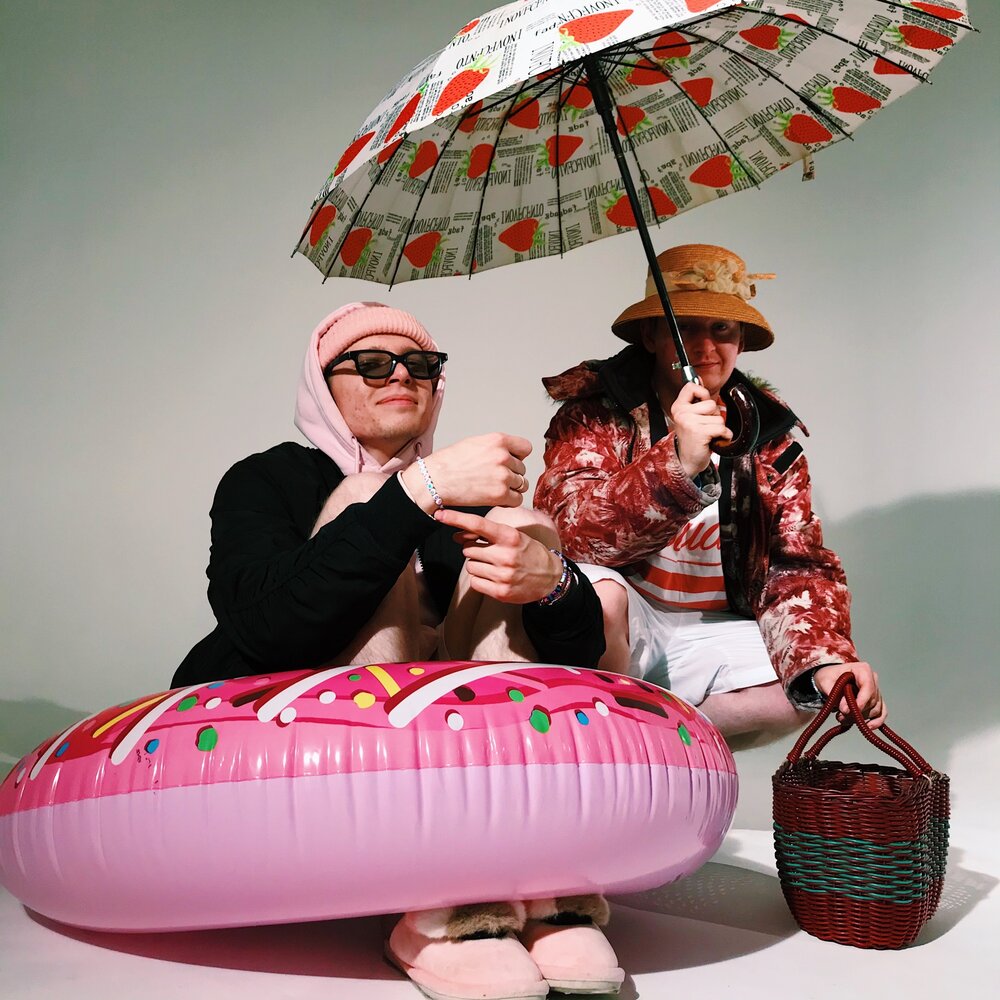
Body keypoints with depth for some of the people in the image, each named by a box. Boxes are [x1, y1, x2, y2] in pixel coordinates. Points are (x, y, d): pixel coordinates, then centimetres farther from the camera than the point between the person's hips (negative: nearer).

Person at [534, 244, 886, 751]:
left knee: (814, 687, -17)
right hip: (616, 633, -4)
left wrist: (827, 659, -22)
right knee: (596, 590, -34)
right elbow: (567, 529, -26)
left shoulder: (770, 435, 3)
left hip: (710, 634, 4)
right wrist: (678, 464, -40)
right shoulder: (597, 409, -9)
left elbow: (798, 565, -3)